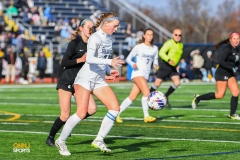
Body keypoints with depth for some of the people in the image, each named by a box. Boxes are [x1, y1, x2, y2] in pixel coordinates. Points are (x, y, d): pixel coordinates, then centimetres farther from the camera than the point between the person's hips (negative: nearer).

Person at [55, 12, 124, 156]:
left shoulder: (109, 39, 11)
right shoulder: (95, 38, -14)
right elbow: (89, 59, -28)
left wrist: (109, 70, 4)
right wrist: (110, 62, -37)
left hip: (99, 80, 8)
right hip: (85, 79, -8)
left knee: (115, 108, -8)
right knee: (81, 113, -15)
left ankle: (99, 140, 0)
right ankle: (61, 141, 3)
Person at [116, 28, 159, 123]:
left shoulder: (155, 48, 11)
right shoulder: (138, 47, -1)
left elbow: (155, 59, 17)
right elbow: (128, 58, 3)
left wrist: (156, 65, -6)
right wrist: (133, 64, -18)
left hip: (146, 75, 5)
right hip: (138, 72, -5)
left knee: (132, 97, 4)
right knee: (146, 92, -23)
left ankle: (117, 114, 12)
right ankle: (146, 116, -20)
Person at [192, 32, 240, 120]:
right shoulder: (227, 49, -16)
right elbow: (220, 61, -25)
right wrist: (231, 68, -27)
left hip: (230, 74, 8)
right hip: (222, 73, -8)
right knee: (220, 95, -9)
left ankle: (232, 114, 2)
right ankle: (198, 98, 8)